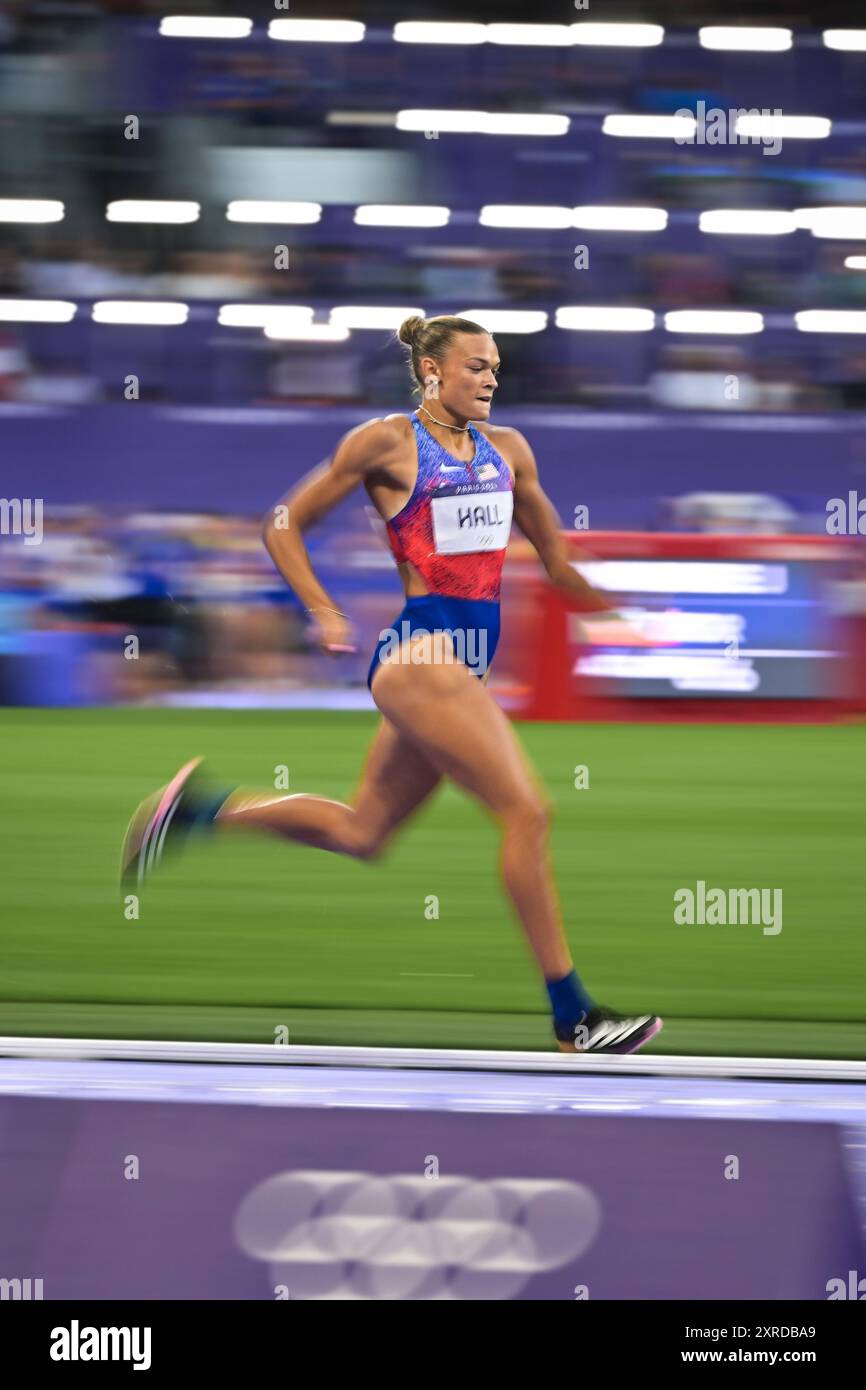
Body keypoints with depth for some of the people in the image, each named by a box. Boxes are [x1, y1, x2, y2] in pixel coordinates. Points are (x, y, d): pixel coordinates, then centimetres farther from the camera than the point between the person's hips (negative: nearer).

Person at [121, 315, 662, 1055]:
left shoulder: (507, 449, 14)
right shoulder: (387, 442, -3)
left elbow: (557, 559, 23)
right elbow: (285, 525, 3)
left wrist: (628, 611, 11)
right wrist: (326, 615, -7)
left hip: (470, 660, 8)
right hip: (420, 649, -8)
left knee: (362, 832, 14)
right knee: (526, 811, -14)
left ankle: (201, 805, 29)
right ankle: (573, 1015, -9)